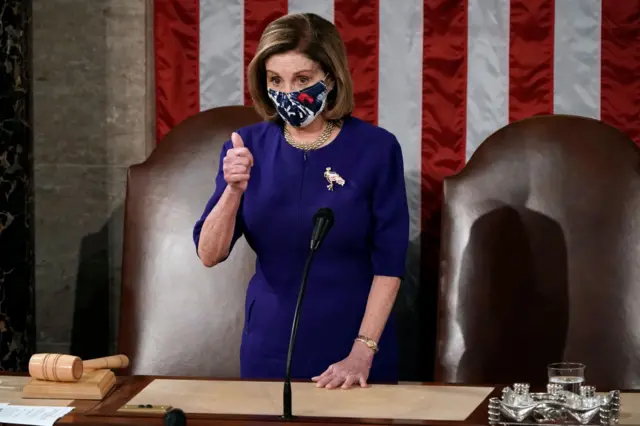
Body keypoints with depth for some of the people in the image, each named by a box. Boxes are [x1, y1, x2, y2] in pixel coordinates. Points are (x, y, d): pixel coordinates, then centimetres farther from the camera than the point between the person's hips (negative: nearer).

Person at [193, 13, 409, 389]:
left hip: (350, 349, -2)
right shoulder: (248, 146, -2)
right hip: (270, 348, 2)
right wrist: (234, 190, -24)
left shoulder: (375, 147, -10)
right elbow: (209, 254, -8)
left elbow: (389, 263, -9)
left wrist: (363, 351, -15)